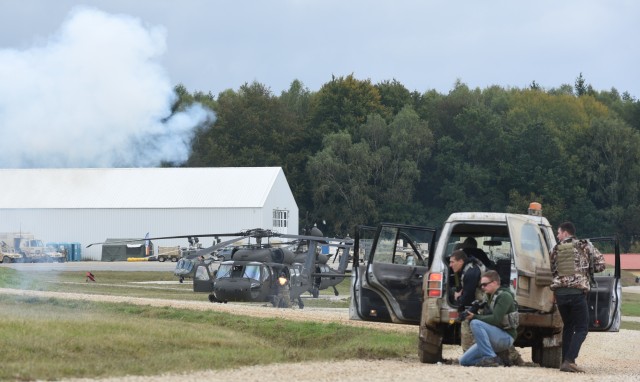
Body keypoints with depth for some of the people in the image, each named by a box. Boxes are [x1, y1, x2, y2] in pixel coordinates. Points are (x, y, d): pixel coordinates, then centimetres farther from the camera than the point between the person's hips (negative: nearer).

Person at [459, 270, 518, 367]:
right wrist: (470, 315, -4)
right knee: (464, 361, 1)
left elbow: (496, 319, -22)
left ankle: (491, 358, -28)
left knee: (475, 323, -31)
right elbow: (485, 318, 15)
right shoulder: (488, 298, 15)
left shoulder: (504, 296, -11)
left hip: (506, 337, -9)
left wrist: (474, 317, -18)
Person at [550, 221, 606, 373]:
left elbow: (551, 271, 11)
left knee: (568, 327, 19)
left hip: (560, 292, 3)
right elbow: (600, 264, 4)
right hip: (577, 292, -3)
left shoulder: (555, 250, 10)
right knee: (581, 329, 1)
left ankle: (566, 361, 15)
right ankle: (569, 361, -16)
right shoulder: (585, 246, 4)